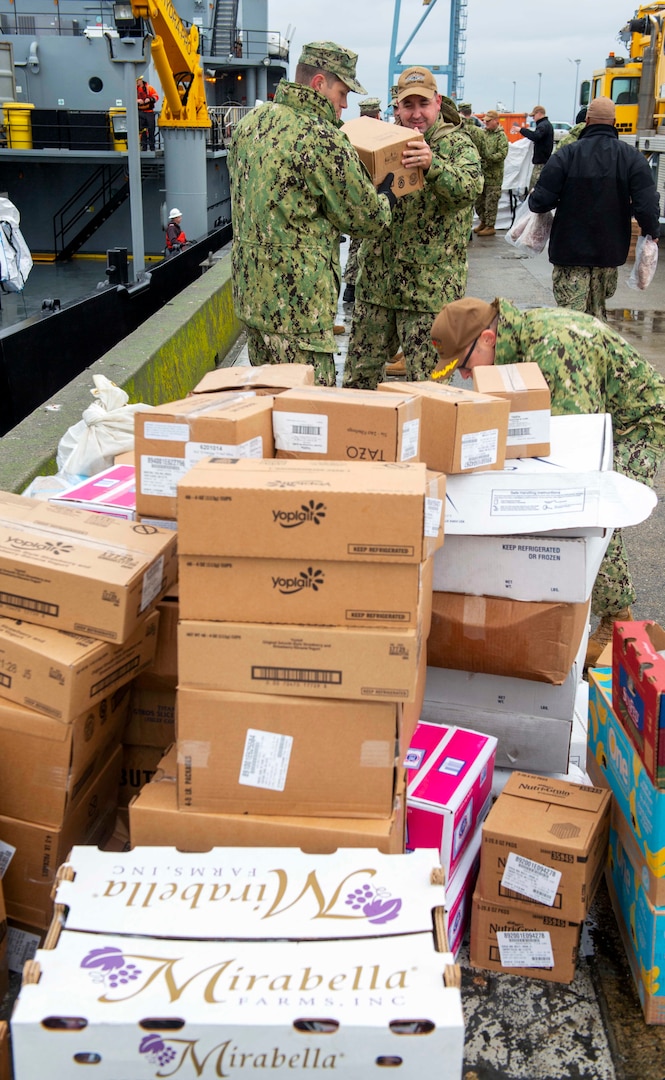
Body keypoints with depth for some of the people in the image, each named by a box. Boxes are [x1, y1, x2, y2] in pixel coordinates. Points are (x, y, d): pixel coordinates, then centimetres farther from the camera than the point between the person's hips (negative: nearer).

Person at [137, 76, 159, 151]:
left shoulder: (149, 88, 1)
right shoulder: (135, 89, 8)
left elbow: (156, 97, -2)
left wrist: (149, 99, -19)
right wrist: (137, 101, -10)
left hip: (149, 112, -2)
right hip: (140, 112, 2)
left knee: (151, 129, -2)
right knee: (142, 130, 2)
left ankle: (152, 146, 5)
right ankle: (144, 146, 7)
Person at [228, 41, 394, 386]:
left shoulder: (250, 122, 10)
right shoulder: (322, 139, -16)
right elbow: (364, 216, -7)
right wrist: (385, 200, 15)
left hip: (249, 288, 9)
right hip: (295, 297, -9)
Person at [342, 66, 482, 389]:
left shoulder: (457, 144, -2)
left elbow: (470, 186, -22)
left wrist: (433, 165, -41)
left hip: (430, 287, -4)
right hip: (376, 281, 5)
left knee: (426, 384, 0)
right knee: (358, 375, 11)